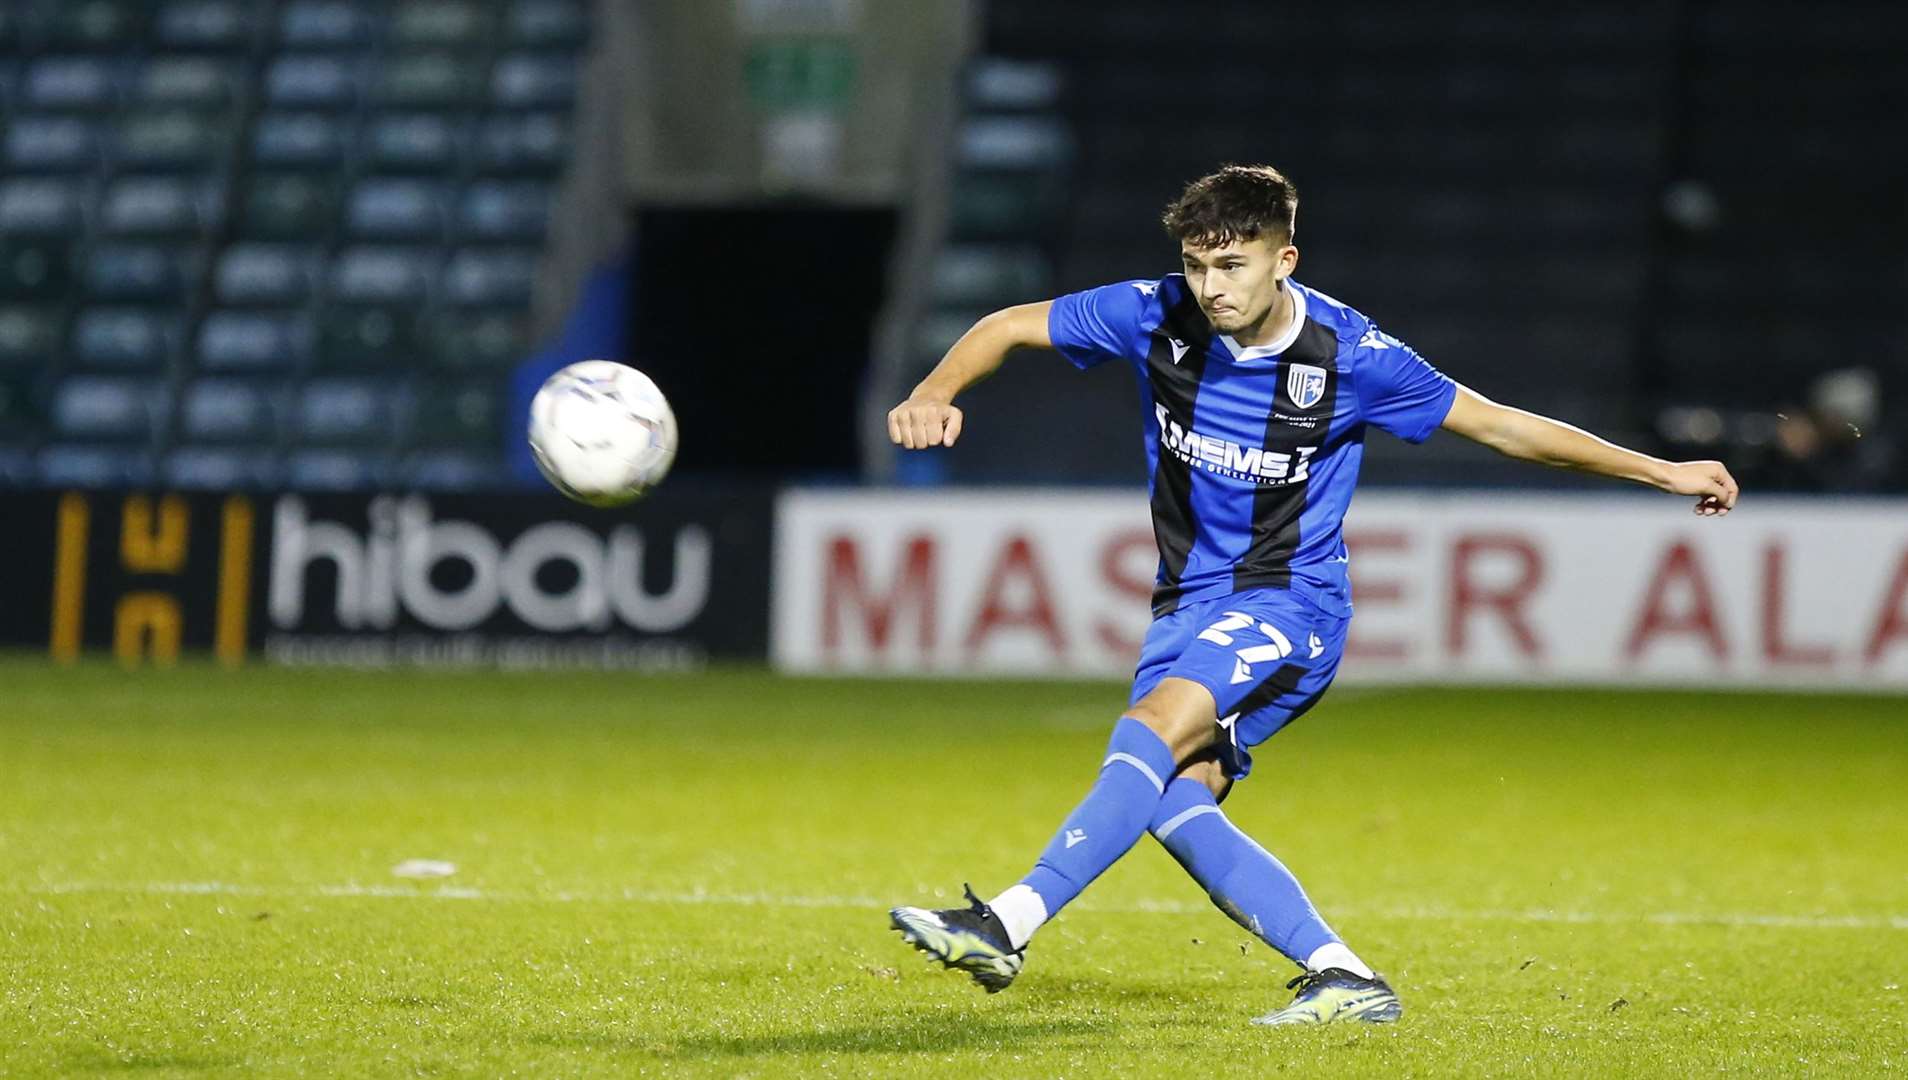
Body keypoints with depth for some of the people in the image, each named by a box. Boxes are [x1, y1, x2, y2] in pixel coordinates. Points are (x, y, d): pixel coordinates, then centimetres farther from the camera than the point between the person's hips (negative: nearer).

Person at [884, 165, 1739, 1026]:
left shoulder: (1349, 355, -14)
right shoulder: (1158, 317, -7)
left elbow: (1499, 424, -4)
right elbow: (1010, 326, 5)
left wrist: (1663, 472, -2)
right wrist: (934, 395, -16)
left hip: (1289, 603, -5)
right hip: (1186, 602, 5)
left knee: (1153, 728, -30)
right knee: (1174, 802, -17)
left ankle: (1008, 924, -36)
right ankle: (1341, 978, -12)